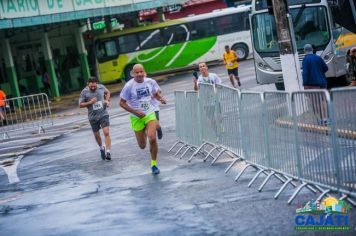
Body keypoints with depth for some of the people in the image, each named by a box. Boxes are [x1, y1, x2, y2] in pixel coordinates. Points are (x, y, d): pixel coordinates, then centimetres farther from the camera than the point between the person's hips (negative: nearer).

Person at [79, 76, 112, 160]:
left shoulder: (101, 87, -4)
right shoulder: (84, 92, -10)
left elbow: (107, 92, 18)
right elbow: (80, 105, -6)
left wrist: (107, 100, 1)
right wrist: (90, 102, -20)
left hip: (103, 114, 0)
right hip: (93, 117, 0)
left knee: (106, 132, -15)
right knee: (97, 135, 12)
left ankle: (108, 152, -14)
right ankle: (101, 148, 39)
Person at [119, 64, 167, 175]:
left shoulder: (151, 82, -5)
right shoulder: (129, 86, -14)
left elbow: (156, 93, 14)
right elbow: (122, 103, -8)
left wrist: (161, 99, -9)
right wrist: (136, 112, -16)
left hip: (150, 114, 1)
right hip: (137, 118, -1)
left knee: (152, 138, -22)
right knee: (142, 146, 7)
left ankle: (154, 164, -3)